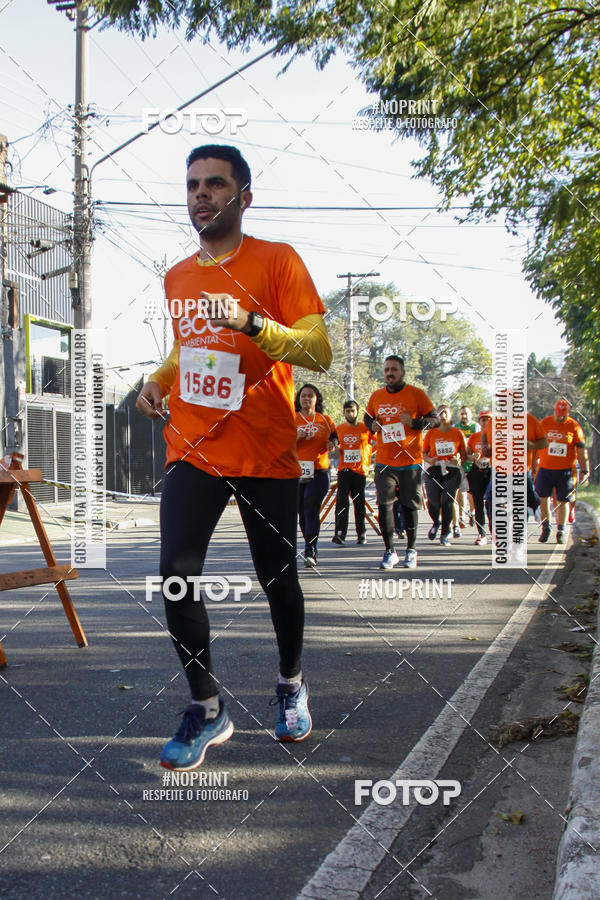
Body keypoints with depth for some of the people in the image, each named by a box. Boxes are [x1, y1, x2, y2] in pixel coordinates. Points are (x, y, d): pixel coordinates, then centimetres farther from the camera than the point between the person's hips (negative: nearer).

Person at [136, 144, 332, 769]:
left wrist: (254, 323, -28)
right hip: (192, 449, 4)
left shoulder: (277, 261, -5)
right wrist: (158, 381, 10)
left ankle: (291, 685, 35)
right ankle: (207, 708, 6)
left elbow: (319, 352, -13)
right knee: (176, 572, -12)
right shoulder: (177, 278, 12)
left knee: (277, 577, 8)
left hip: (265, 454, -3)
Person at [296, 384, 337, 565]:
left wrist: (332, 443, 0)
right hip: (297, 472, 1)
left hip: (319, 472, -1)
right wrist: (296, 437, -16)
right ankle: (311, 548, 22)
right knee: (302, 512, 6)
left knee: (311, 510, -14)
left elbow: (334, 436, 23)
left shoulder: (326, 420, 9)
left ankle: (310, 552, -18)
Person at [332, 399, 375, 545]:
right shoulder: (339, 429, 9)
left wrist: (367, 454, -1)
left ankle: (361, 533, 18)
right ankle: (340, 533, -18)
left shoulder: (366, 428, 1)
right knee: (342, 500, -12)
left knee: (359, 503, 5)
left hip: (360, 470, -1)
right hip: (344, 469, 1)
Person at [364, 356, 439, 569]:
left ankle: (411, 550, 22)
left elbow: (435, 419, -1)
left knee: (409, 507, 6)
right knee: (383, 506, -7)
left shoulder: (416, 394, -2)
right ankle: (389, 551, 5)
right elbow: (367, 417, 25)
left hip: (410, 462, -2)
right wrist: (371, 425, 2)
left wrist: (414, 422, -17)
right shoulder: (376, 396, 8)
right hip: (384, 462, 2)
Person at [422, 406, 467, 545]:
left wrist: (459, 461, -11)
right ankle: (436, 523, 23)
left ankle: (445, 534, 1)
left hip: (452, 470, -1)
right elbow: (424, 453, 13)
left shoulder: (458, 433, 7)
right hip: (435, 468, 1)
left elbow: (464, 454, 10)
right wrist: (429, 460, -7)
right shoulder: (431, 433, 9)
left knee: (447, 500, -12)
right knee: (433, 501, -11)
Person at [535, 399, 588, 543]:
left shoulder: (574, 427, -1)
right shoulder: (544, 423, 2)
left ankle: (560, 532, 14)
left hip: (565, 470, -1)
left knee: (562, 501, 3)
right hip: (545, 469, 1)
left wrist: (583, 470, -3)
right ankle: (546, 527, 18)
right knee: (542, 499, 1)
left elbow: (581, 450, 1)